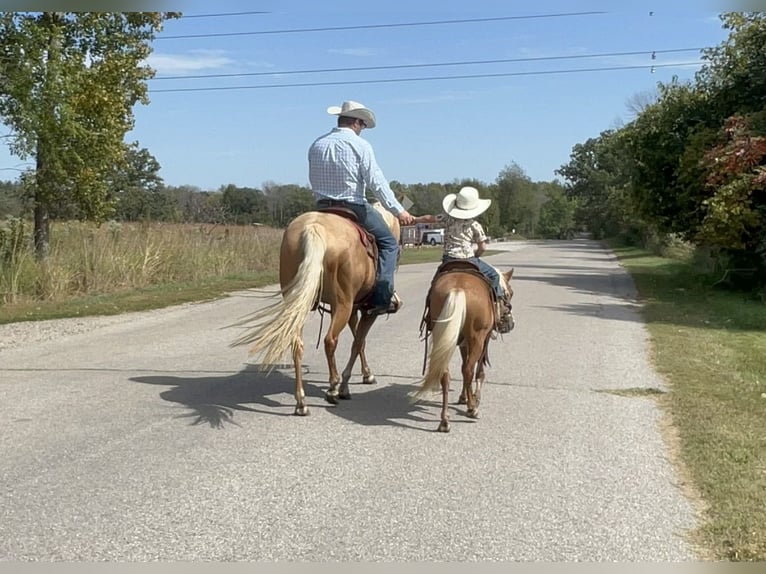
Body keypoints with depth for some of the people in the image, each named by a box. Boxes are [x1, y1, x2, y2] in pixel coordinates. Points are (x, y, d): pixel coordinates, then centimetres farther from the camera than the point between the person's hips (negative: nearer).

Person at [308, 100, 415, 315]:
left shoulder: (316, 145, 11)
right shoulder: (360, 145, -6)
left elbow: (313, 182, 15)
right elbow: (376, 182, -12)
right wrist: (398, 210, -9)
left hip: (323, 208, 6)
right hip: (354, 207, -6)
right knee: (389, 243, 6)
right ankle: (381, 298, -8)